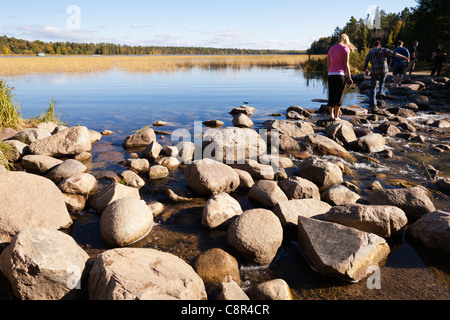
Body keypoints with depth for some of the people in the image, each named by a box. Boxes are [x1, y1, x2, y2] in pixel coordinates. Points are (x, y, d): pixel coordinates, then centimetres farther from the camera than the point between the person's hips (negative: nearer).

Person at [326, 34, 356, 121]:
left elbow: (328, 64, 15)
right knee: (339, 95, -1)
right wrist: (349, 77, -5)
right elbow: (346, 64, -6)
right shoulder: (346, 49, 1)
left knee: (331, 95, 8)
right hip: (340, 74, -5)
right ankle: (336, 116, -3)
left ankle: (331, 115, 5)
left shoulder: (331, 49, 17)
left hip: (331, 74, 5)